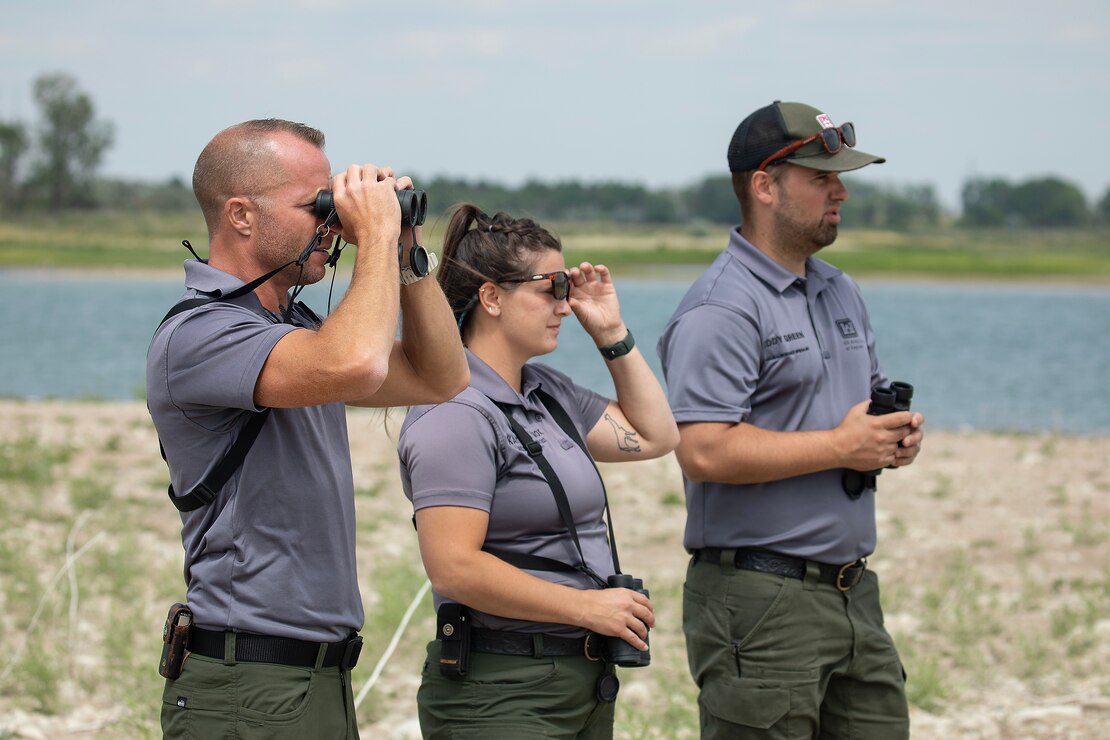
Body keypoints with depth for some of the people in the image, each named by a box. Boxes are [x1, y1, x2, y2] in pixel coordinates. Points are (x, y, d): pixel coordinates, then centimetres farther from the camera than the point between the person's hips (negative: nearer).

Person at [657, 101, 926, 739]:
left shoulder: (841, 293, 18)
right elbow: (705, 452, -23)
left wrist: (897, 437, 6)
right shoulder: (720, 309, -13)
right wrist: (841, 447, -18)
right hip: (761, 601, -9)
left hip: (853, 591, 9)